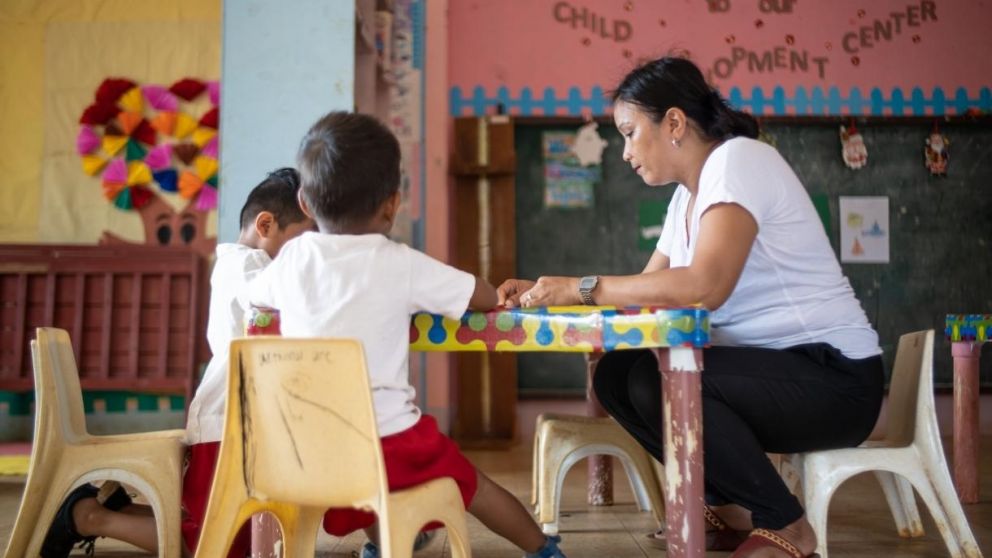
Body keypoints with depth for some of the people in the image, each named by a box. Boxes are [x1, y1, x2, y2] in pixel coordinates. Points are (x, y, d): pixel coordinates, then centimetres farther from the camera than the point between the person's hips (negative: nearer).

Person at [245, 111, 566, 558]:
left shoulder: (293, 258, 3)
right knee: (465, 479, 21)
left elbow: (253, 297, 25)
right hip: (387, 441, -3)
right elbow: (487, 297, 3)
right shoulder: (402, 265, -6)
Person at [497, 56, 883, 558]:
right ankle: (731, 509, 8)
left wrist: (583, 287, -24)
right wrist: (552, 293, -1)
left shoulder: (739, 160, -15)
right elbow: (646, 289, 10)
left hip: (833, 377, -8)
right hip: (772, 368, 9)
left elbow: (705, 286, -31)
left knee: (658, 381, -27)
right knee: (616, 376, -2)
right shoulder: (686, 197, 11)